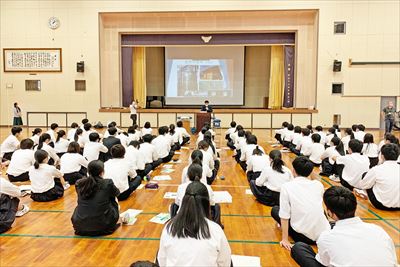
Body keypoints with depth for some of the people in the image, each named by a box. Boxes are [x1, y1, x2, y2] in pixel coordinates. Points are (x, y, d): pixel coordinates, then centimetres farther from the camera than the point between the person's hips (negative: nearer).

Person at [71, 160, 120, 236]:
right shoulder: (108, 183, -11)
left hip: (80, 227, 4)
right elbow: (117, 193, 12)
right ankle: (110, 226, 32)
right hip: (102, 226, -3)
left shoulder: (79, 184, -2)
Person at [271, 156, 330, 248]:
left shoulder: (286, 186, -9)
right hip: (323, 234, 3)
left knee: (275, 210, 17)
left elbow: (284, 215, -11)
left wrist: (285, 239, -5)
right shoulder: (319, 184, 2)